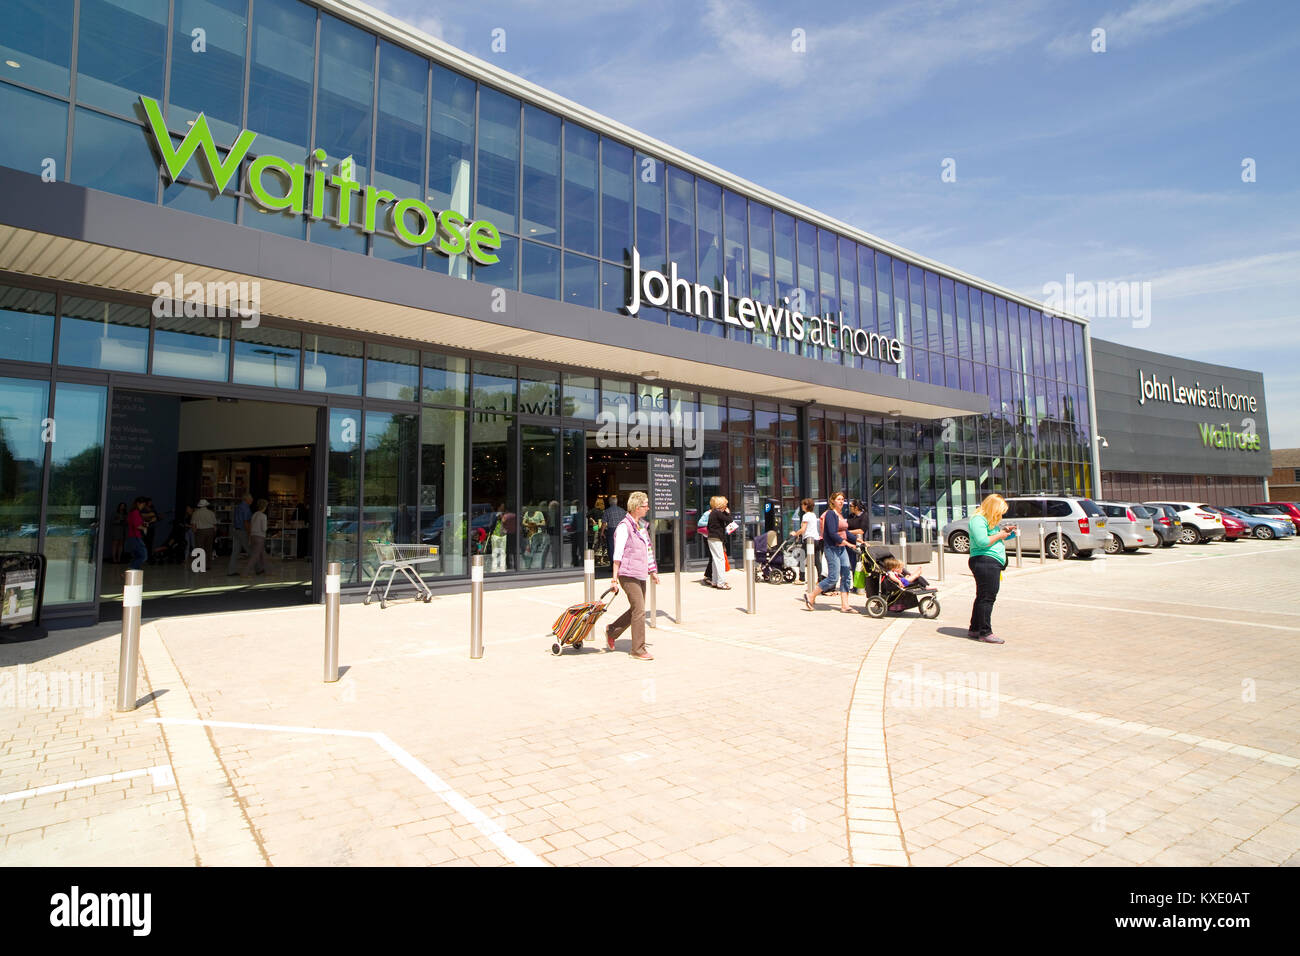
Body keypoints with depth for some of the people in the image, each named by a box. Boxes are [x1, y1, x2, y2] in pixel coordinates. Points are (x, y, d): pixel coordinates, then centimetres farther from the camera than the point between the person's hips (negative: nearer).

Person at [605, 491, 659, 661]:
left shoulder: (640, 525, 14)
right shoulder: (624, 526, -13)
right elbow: (617, 554, -14)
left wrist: (652, 571, 21)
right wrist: (614, 578, -15)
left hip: (640, 575, 9)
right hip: (628, 574, -9)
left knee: (636, 610, 13)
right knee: (639, 611, -6)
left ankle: (611, 631, 31)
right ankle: (638, 650, 4)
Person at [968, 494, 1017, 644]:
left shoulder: (989, 520, 21)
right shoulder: (978, 520, -12)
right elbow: (982, 542, -22)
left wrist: (1004, 531, 14)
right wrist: (999, 535, -10)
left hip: (993, 563, 11)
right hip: (985, 561, -11)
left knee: (982, 597, 15)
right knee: (987, 598, -9)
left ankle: (974, 630, 22)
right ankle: (985, 633, -4)